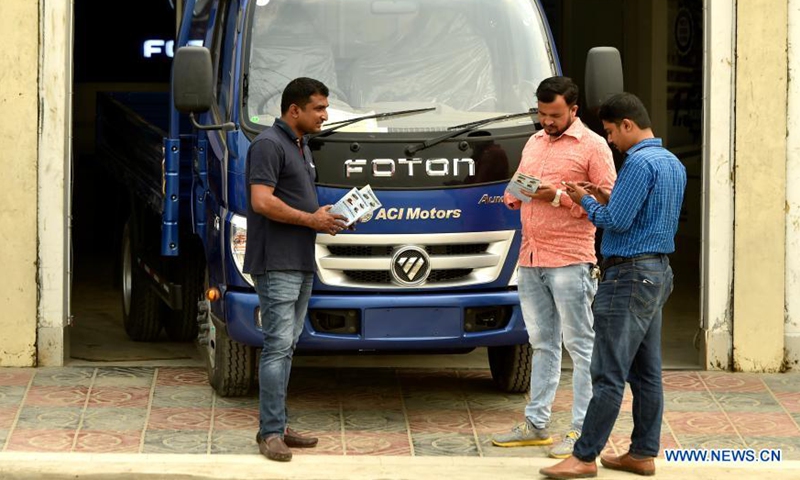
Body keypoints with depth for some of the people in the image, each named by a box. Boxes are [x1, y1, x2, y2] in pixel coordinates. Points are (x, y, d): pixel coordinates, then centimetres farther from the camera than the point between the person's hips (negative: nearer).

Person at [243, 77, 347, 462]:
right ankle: (271, 432, -12)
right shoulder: (269, 144, -12)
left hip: (301, 264, 10)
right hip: (275, 264, -10)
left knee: (287, 346, 11)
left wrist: (324, 217, 9)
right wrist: (312, 219, -14)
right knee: (278, 345, -12)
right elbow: (262, 201, -21)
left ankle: (276, 426, 16)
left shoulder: (301, 147, 19)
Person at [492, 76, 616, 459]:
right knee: (542, 343, 13)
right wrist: (514, 195, 1)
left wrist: (560, 196, -19)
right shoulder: (534, 143, 19)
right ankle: (536, 424, 17)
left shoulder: (592, 146, -3)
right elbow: (516, 192, 26)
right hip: (530, 259, 7)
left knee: (580, 345, -4)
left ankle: (583, 432, -4)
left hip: (570, 261, -7)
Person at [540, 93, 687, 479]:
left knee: (609, 373, -8)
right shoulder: (673, 164, 16)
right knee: (646, 372, 11)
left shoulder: (639, 162, -16)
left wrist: (586, 201, -2)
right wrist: (607, 200, 13)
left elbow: (617, 221, -19)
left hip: (630, 274, -10)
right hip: (658, 271, 10)